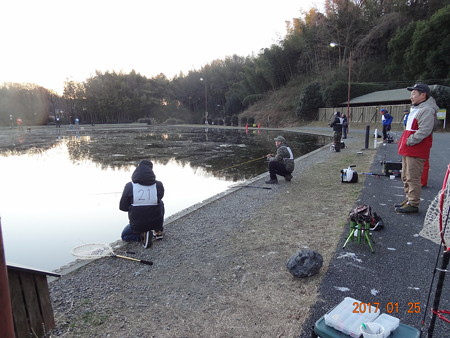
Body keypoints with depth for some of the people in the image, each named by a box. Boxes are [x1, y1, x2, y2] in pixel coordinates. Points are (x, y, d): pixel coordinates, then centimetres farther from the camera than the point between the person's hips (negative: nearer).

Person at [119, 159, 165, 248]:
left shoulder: (129, 186, -15)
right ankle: (158, 231, 27)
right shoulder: (158, 185, -12)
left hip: (137, 225, -1)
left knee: (125, 236, 30)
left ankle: (142, 235, 0)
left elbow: (122, 207, -5)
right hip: (156, 222, 2)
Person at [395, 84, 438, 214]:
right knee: (406, 177, 16)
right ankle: (408, 200, 27)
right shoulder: (415, 109, 20)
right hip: (407, 150, 11)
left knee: (413, 178, -7)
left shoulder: (427, 110, -14)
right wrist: (403, 143, 17)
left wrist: (409, 142, -18)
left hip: (416, 151, -10)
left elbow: (424, 131, -23)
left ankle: (413, 204, 0)